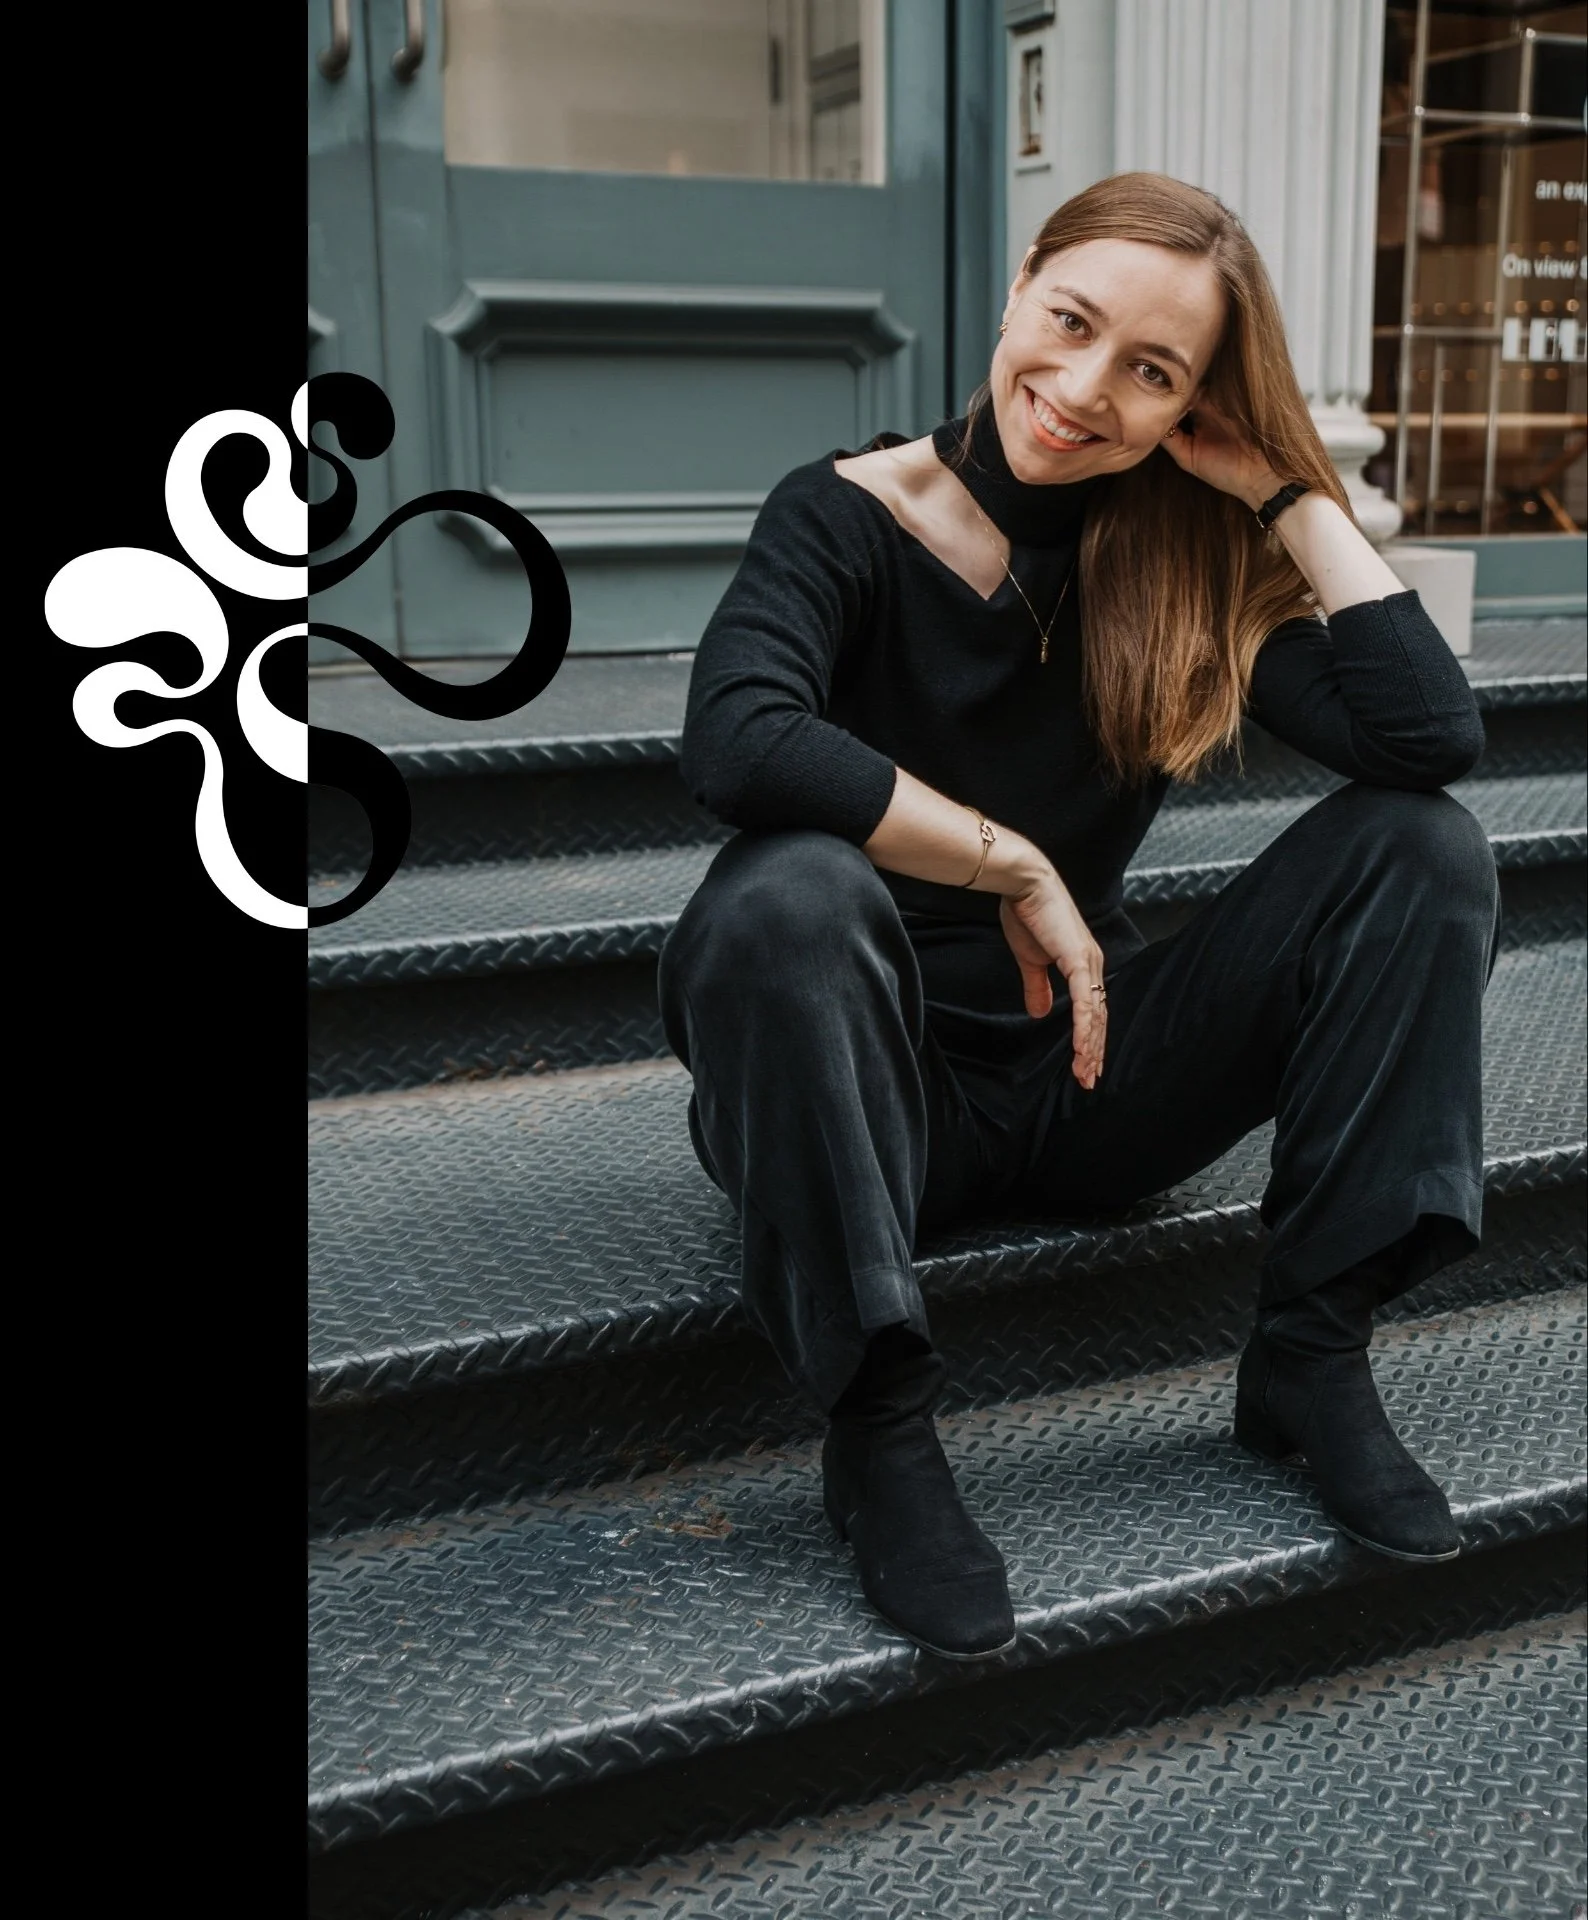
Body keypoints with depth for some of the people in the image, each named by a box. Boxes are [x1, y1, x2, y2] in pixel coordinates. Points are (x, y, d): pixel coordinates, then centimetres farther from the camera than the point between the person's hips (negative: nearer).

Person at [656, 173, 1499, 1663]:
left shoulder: (1187, 562, 1)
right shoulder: (850, 516, -10)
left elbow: (1434, 735, -15)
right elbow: (734, 739, -32)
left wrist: (1288, 488, -11)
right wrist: (1016, 866, -25)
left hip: (1082, 1086, 4)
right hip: (877, 1093, -3)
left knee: (1420, 845, -9)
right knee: (788, 895, -37)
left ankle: (1312, 1355, -9)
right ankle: (877, 1425, -22)